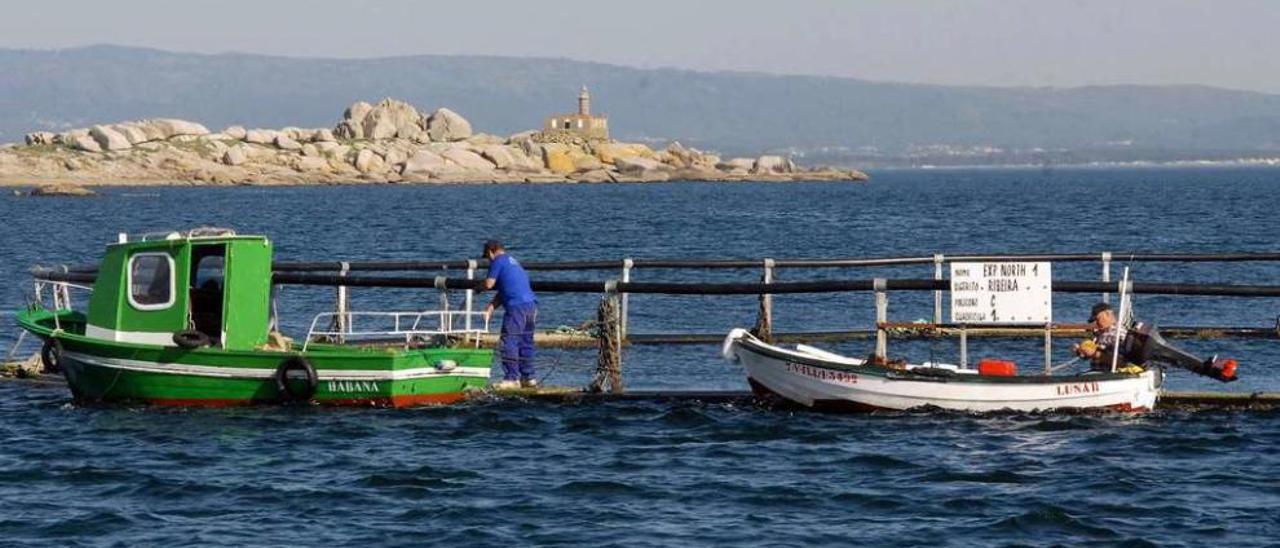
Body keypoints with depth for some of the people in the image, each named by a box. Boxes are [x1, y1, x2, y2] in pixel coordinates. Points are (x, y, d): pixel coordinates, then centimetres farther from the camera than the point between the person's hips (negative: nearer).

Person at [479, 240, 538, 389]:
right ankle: (528, 377, 17)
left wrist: (478, 286, 17)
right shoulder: (512, 262, 27)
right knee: (526, 342, 14)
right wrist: (491, 306, 17)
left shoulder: (498, 261, -1)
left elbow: (489, 284, -5)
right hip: (531, 304, 9)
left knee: (508, 342, -6)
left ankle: (512, 378, -9)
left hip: (517, 306, -9)